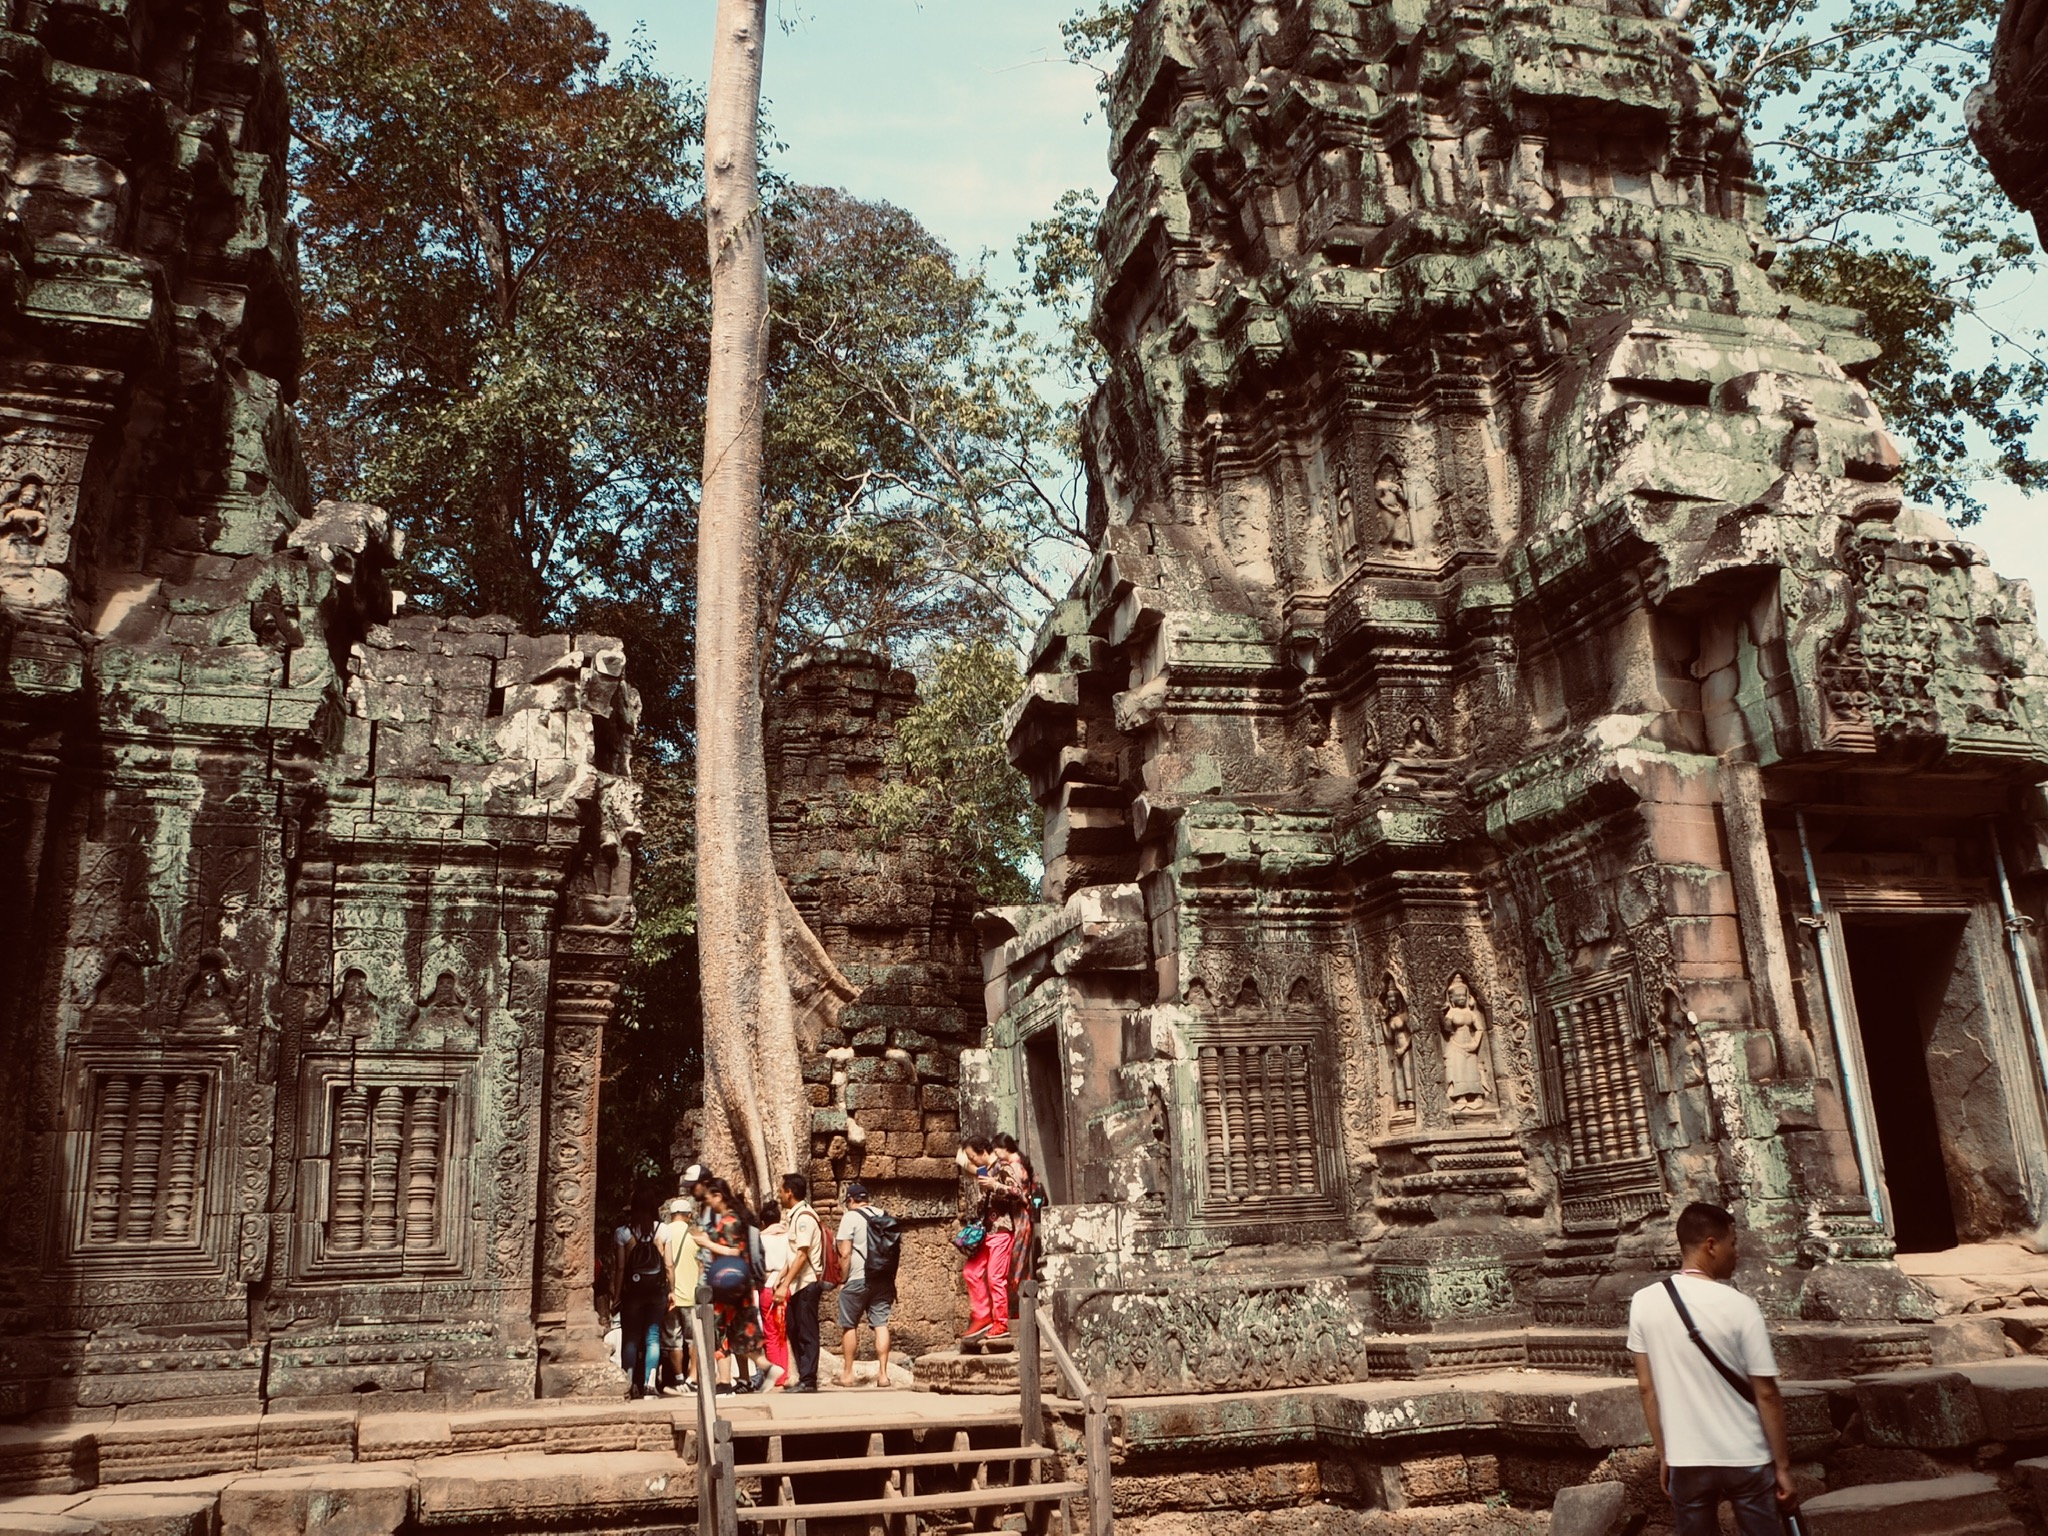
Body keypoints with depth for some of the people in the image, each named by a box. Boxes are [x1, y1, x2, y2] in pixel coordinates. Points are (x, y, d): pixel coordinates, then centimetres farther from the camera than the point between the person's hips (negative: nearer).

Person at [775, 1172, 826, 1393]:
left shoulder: (804, 1217, -15)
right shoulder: (793, 1216, 15)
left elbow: (802, 1255, -22)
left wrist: (785, 1284, -23)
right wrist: (781, 1277, 13)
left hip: (807, 1283, -10)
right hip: (798, 1284, 10)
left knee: (806, 1333, -4)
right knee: (794, 1330, 12)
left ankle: (808, 1381, 1)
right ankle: (804, 1378, 18)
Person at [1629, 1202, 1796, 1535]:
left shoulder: (1644, 1303, -5)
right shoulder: (1739, 1307, -14)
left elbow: (1647, 1388, 1)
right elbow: (1766, 1394, -10)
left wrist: (1664, 1456, 10)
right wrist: (1783, 1466, -1)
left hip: (1686, 1462, 2)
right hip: (1746, 1460, -2)